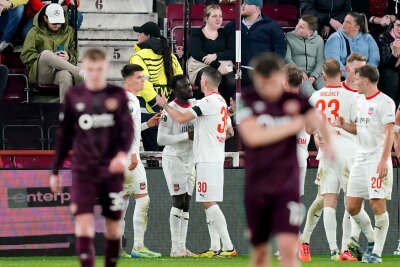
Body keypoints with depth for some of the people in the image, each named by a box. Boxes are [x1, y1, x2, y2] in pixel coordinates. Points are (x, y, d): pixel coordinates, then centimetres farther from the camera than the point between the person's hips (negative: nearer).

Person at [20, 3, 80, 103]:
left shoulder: (68, 32, 17)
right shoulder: (35, 32, 9)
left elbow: (75, 54, 21)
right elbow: (25, 56, 3)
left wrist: (69, 57, -4)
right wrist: (48, 58, -11)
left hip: (60, 71, 1)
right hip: (40, 74, -1)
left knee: (66, 75, -39)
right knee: (46, 53, -36)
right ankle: (81, 74, -34)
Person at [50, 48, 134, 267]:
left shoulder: (117, 95, 2)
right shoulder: (74, 96, 5)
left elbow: (128, 129, -5)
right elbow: (63, 136, 12)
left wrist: (122, 153, -25)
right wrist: (55, 171, 12)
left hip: (111, 171, 0)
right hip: (83, 172, 0)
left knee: (113, 226, 7)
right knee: (83, 225, -14)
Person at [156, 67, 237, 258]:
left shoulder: (208, 102, -13)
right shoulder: (222, 103, 16)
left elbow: (181, 118, -17)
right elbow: (230, 132, 26)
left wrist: (164, 105, -3)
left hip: (207, 159, -10)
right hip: (216, 158, 10)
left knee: (209, 202, -12)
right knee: (208, 203, 12)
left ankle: (228, 247, -17)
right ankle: (215, 247, 10)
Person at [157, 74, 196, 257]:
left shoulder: (195, 104, 4)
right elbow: (161, 139, -21)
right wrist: (187, 136, -24)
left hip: (189, 160, 7)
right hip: (173, 158, -7)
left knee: (186, 204, 6)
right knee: (179, 201, -12)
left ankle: (182, 247, 8)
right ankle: (175, 248, -10)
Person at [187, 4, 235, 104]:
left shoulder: (225, 33, 19)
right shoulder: (196, 34, 10)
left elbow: (232, 53, 4)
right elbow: (196, 53, -8)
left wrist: (216, 55, -16)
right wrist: (217, 65, -20)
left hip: (224, 68, 3)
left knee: (232, 82, -33)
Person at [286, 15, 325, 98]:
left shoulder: (318, 40, 11)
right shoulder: (289, 37, 7)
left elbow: (320, 62, 5)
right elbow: (287, 58, -1)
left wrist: (313, 77, -12)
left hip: (314, 73, 3)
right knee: (306, 87, -35)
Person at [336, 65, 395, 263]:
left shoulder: (385, 102, -10)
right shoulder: (361, 100, 16)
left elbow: (389, 133, -16)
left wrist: (384, 160, -24)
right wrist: (344, 125, 6)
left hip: (377, 159, -8)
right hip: (360, 158, 9)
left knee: (378, 205, -10)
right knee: (352, 206, 6)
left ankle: (377, 252, -5)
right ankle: (372, 241, 23)